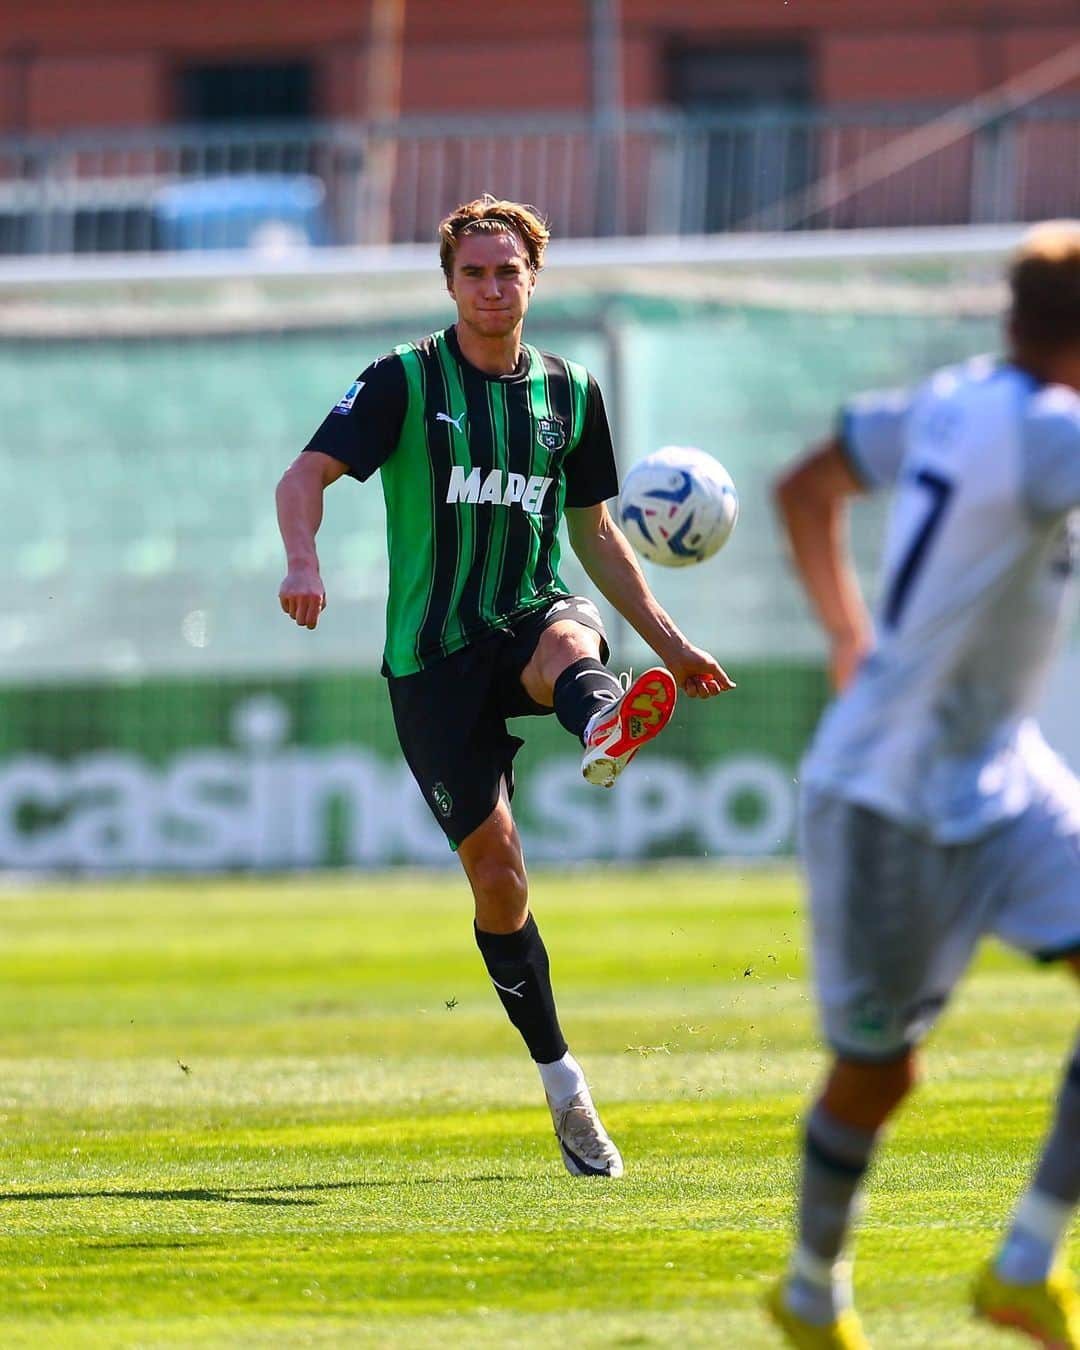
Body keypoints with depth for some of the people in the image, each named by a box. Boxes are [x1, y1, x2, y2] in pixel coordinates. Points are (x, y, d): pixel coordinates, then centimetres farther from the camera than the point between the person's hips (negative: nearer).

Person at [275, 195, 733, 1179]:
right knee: (496, 873, -6)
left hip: (531, 614, 2)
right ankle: (561, 1080, 7)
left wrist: (668, 642, 19)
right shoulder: (406, 382, 0)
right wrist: (303, 560, -30)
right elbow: (306, 475, -10)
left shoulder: (569, 393, 11)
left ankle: (607, 728, -75)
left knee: (569, 641, -38)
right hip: (434, 654, -2)